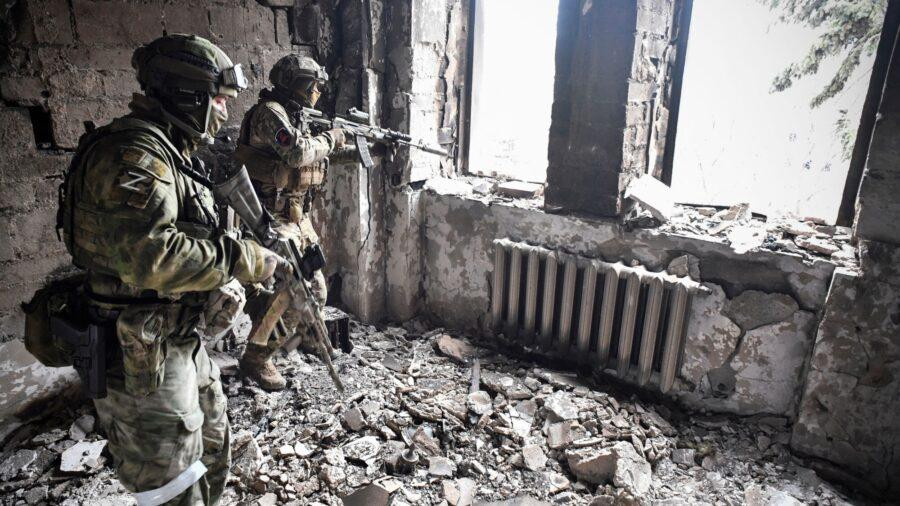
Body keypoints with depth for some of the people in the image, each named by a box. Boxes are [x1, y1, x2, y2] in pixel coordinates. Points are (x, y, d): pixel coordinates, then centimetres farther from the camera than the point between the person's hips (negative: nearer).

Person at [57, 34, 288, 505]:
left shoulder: (170, 153, 12)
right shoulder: (134, 152, -21)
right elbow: (149, 257, -33)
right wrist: (248, 260, -24)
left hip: (182, 342, 10)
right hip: (141, 358, -10)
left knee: (212, 460, 25)